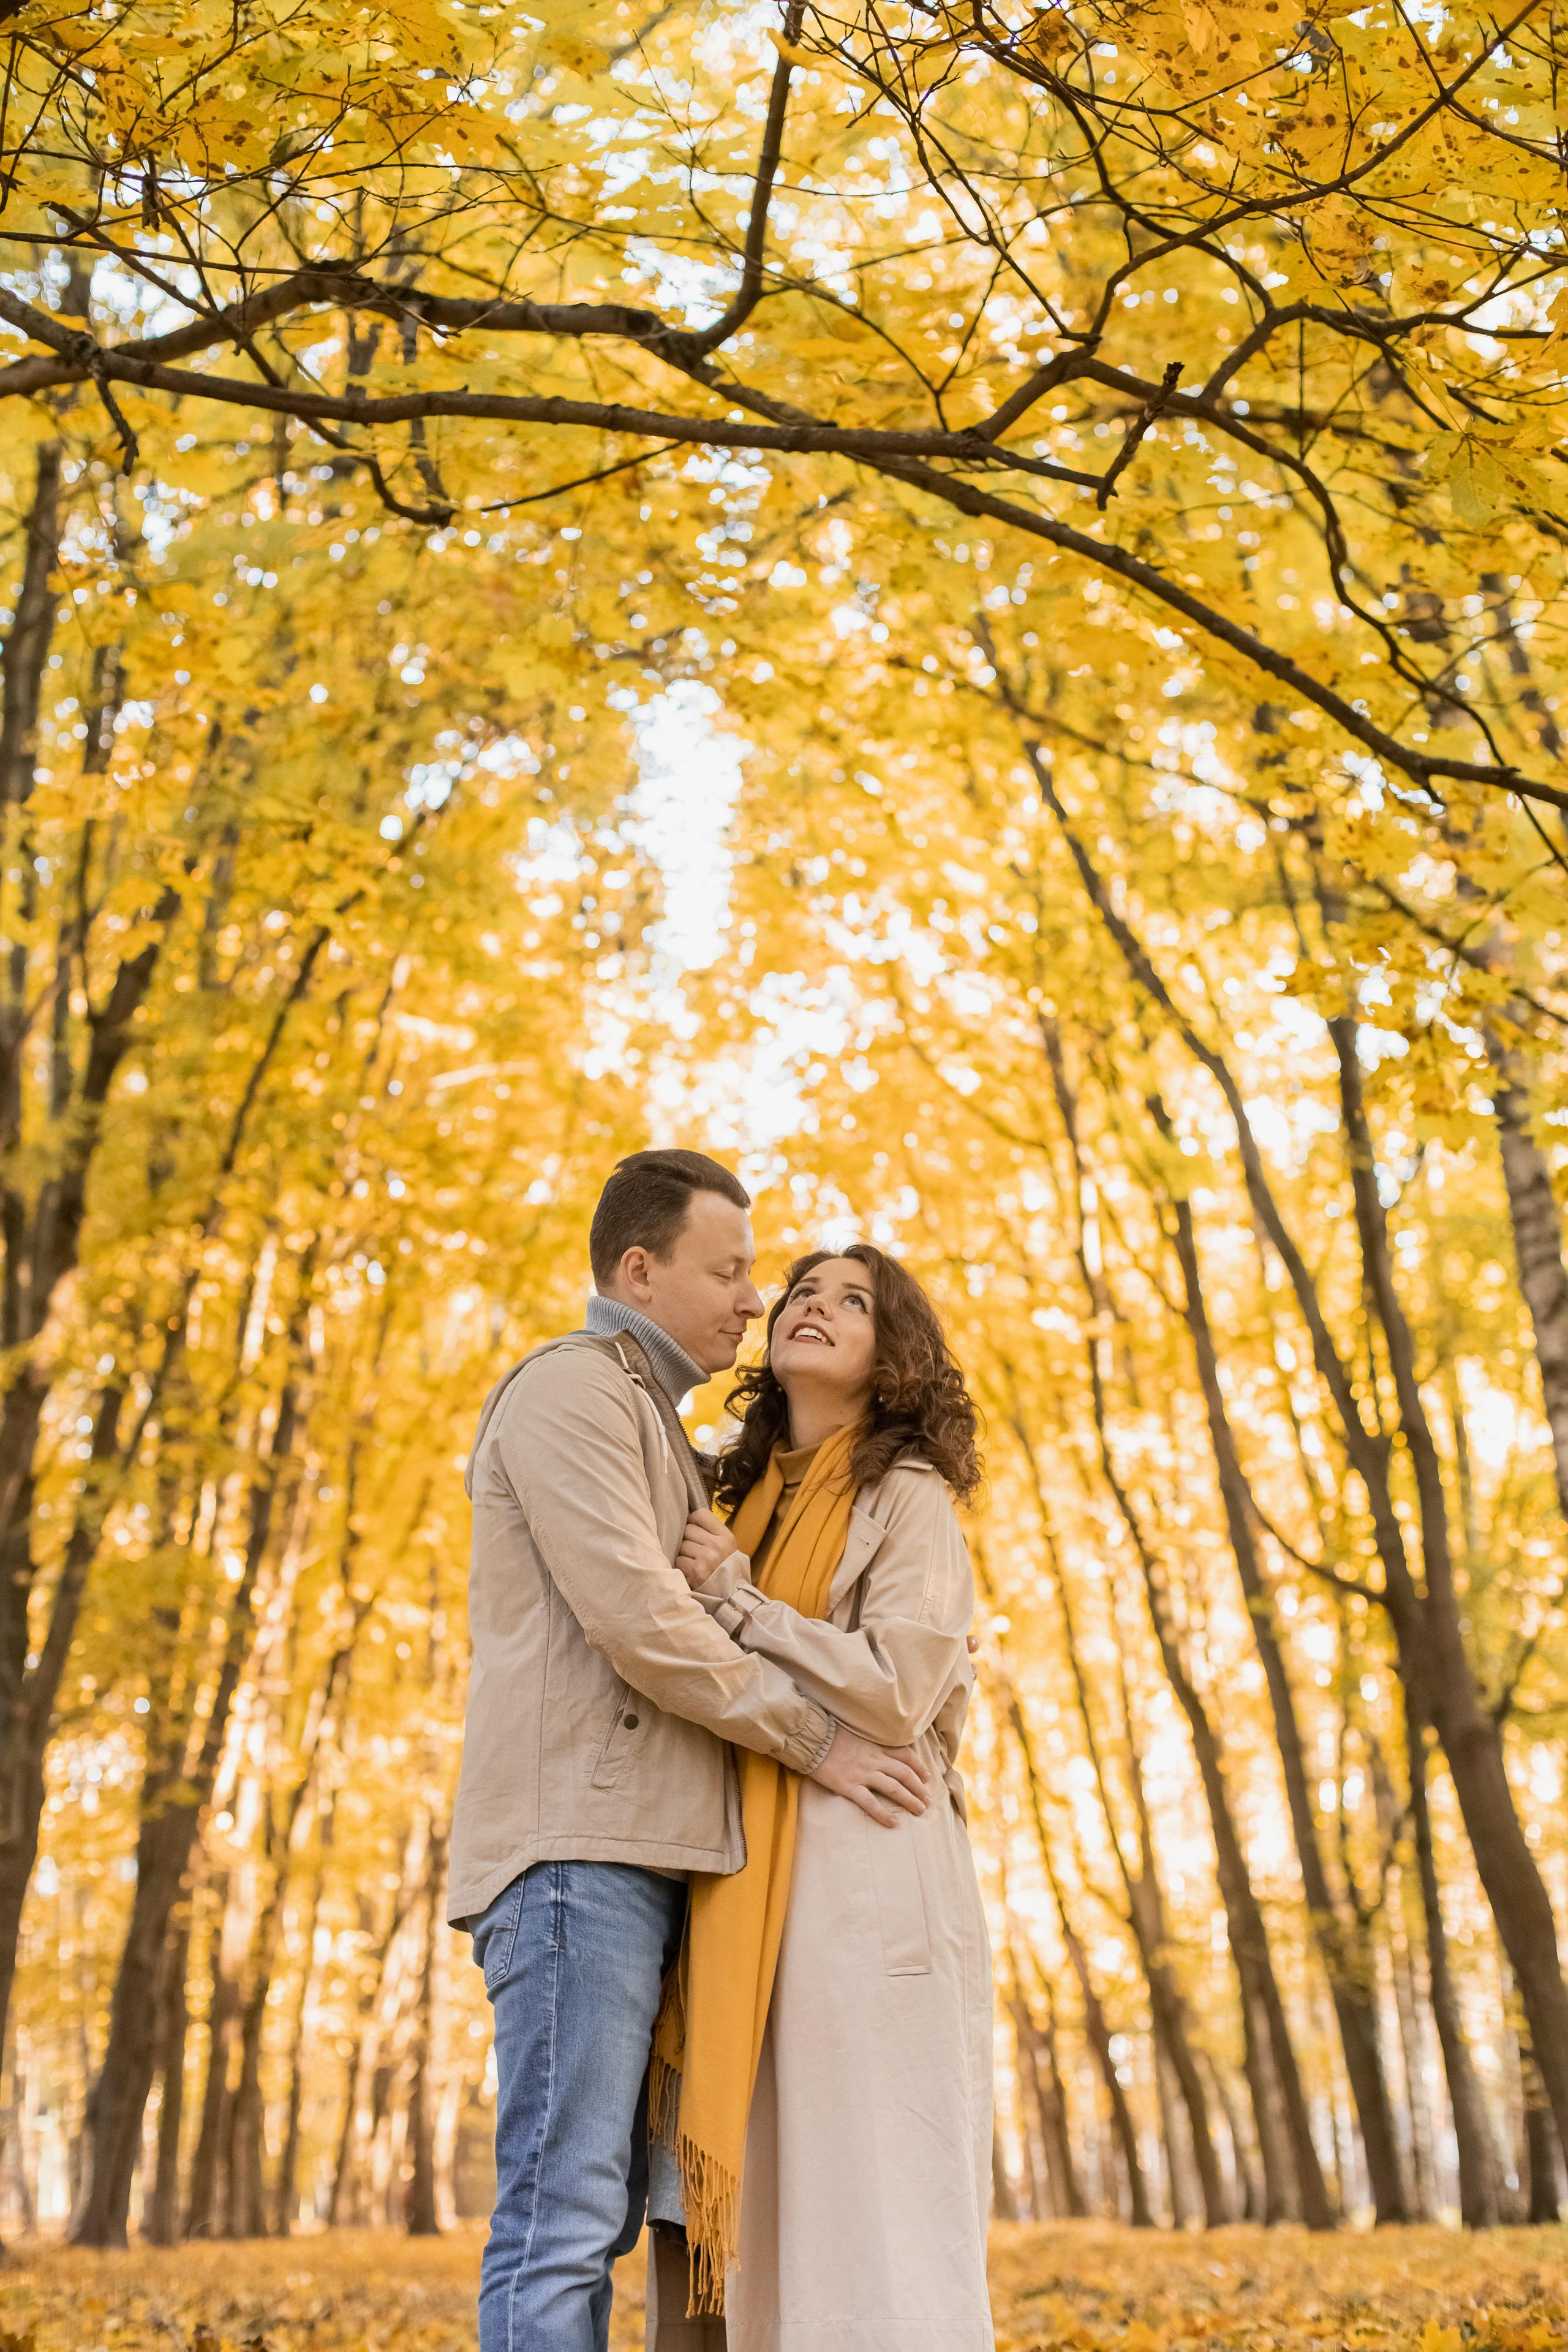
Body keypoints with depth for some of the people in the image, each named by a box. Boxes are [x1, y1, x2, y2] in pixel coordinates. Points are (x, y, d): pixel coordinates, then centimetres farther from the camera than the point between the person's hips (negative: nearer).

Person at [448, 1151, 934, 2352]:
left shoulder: (653, 1433, 28)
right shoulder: (571, 1386, -4)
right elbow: (633, 1615, -14)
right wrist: (820, 1741, -8)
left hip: (638, 1852, 10)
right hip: (577, 1844, -10)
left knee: (598, 2211, 7)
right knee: (562, 2211, -12)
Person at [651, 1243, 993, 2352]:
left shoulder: (909, 1498, 2)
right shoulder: (745, 1504, 21)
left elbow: (895, 1692, -10)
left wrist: (734, 1596, -6)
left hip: (868, 1881, -6)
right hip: (748, 1899, 6)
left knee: (880, 2219, -6)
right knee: (760, 2216, 5)